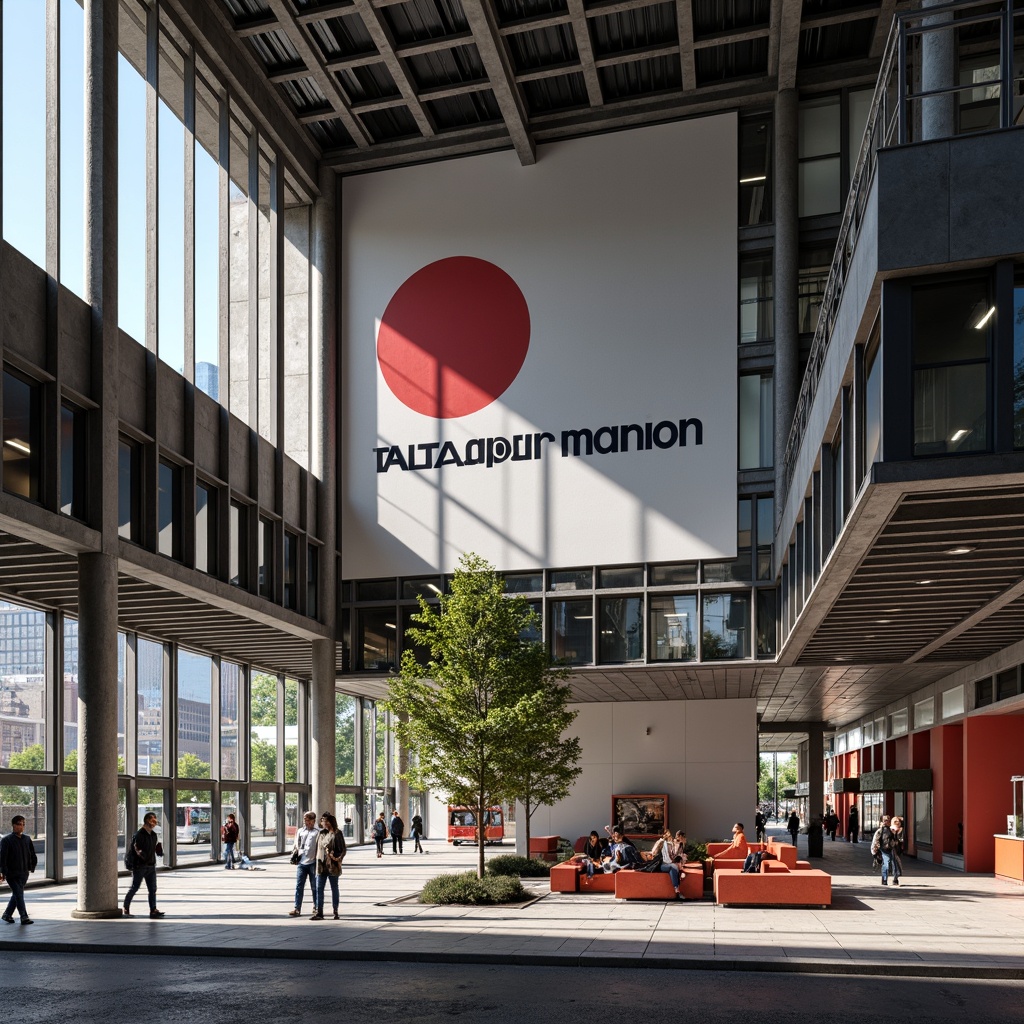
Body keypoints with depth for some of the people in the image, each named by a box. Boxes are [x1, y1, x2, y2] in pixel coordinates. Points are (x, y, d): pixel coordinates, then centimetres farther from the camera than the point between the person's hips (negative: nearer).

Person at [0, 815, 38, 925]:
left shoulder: (27, 839, 8)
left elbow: (33, 855, 17)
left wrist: (31, 868, 10)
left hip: (24, 873, 6)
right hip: (12, 874, -5)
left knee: (17, 894, 13)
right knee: (19, 894, -9)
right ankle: (24, 917, -8)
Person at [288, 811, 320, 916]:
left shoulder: (317, 832, 0)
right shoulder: (300, 831, 13)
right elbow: (296, 845, 17)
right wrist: (294, 854, 3)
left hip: (313, 863, -3)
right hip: (301, 862, 3)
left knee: (314, 887, 7)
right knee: (299, 886, -1)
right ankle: (297, 908, 0)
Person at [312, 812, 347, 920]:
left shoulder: (337, 833, -6)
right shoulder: (321, 833, 10)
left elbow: (343, 849, -7)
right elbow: (318, 848, 14)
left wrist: (338, 858, -23)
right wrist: (317, 863, 5)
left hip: (332, 866, -5)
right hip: (321, 865, 5)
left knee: (334, 889, 7)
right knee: (319, 888, 0)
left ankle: (335, 912, 15)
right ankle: (319, 912, 1)